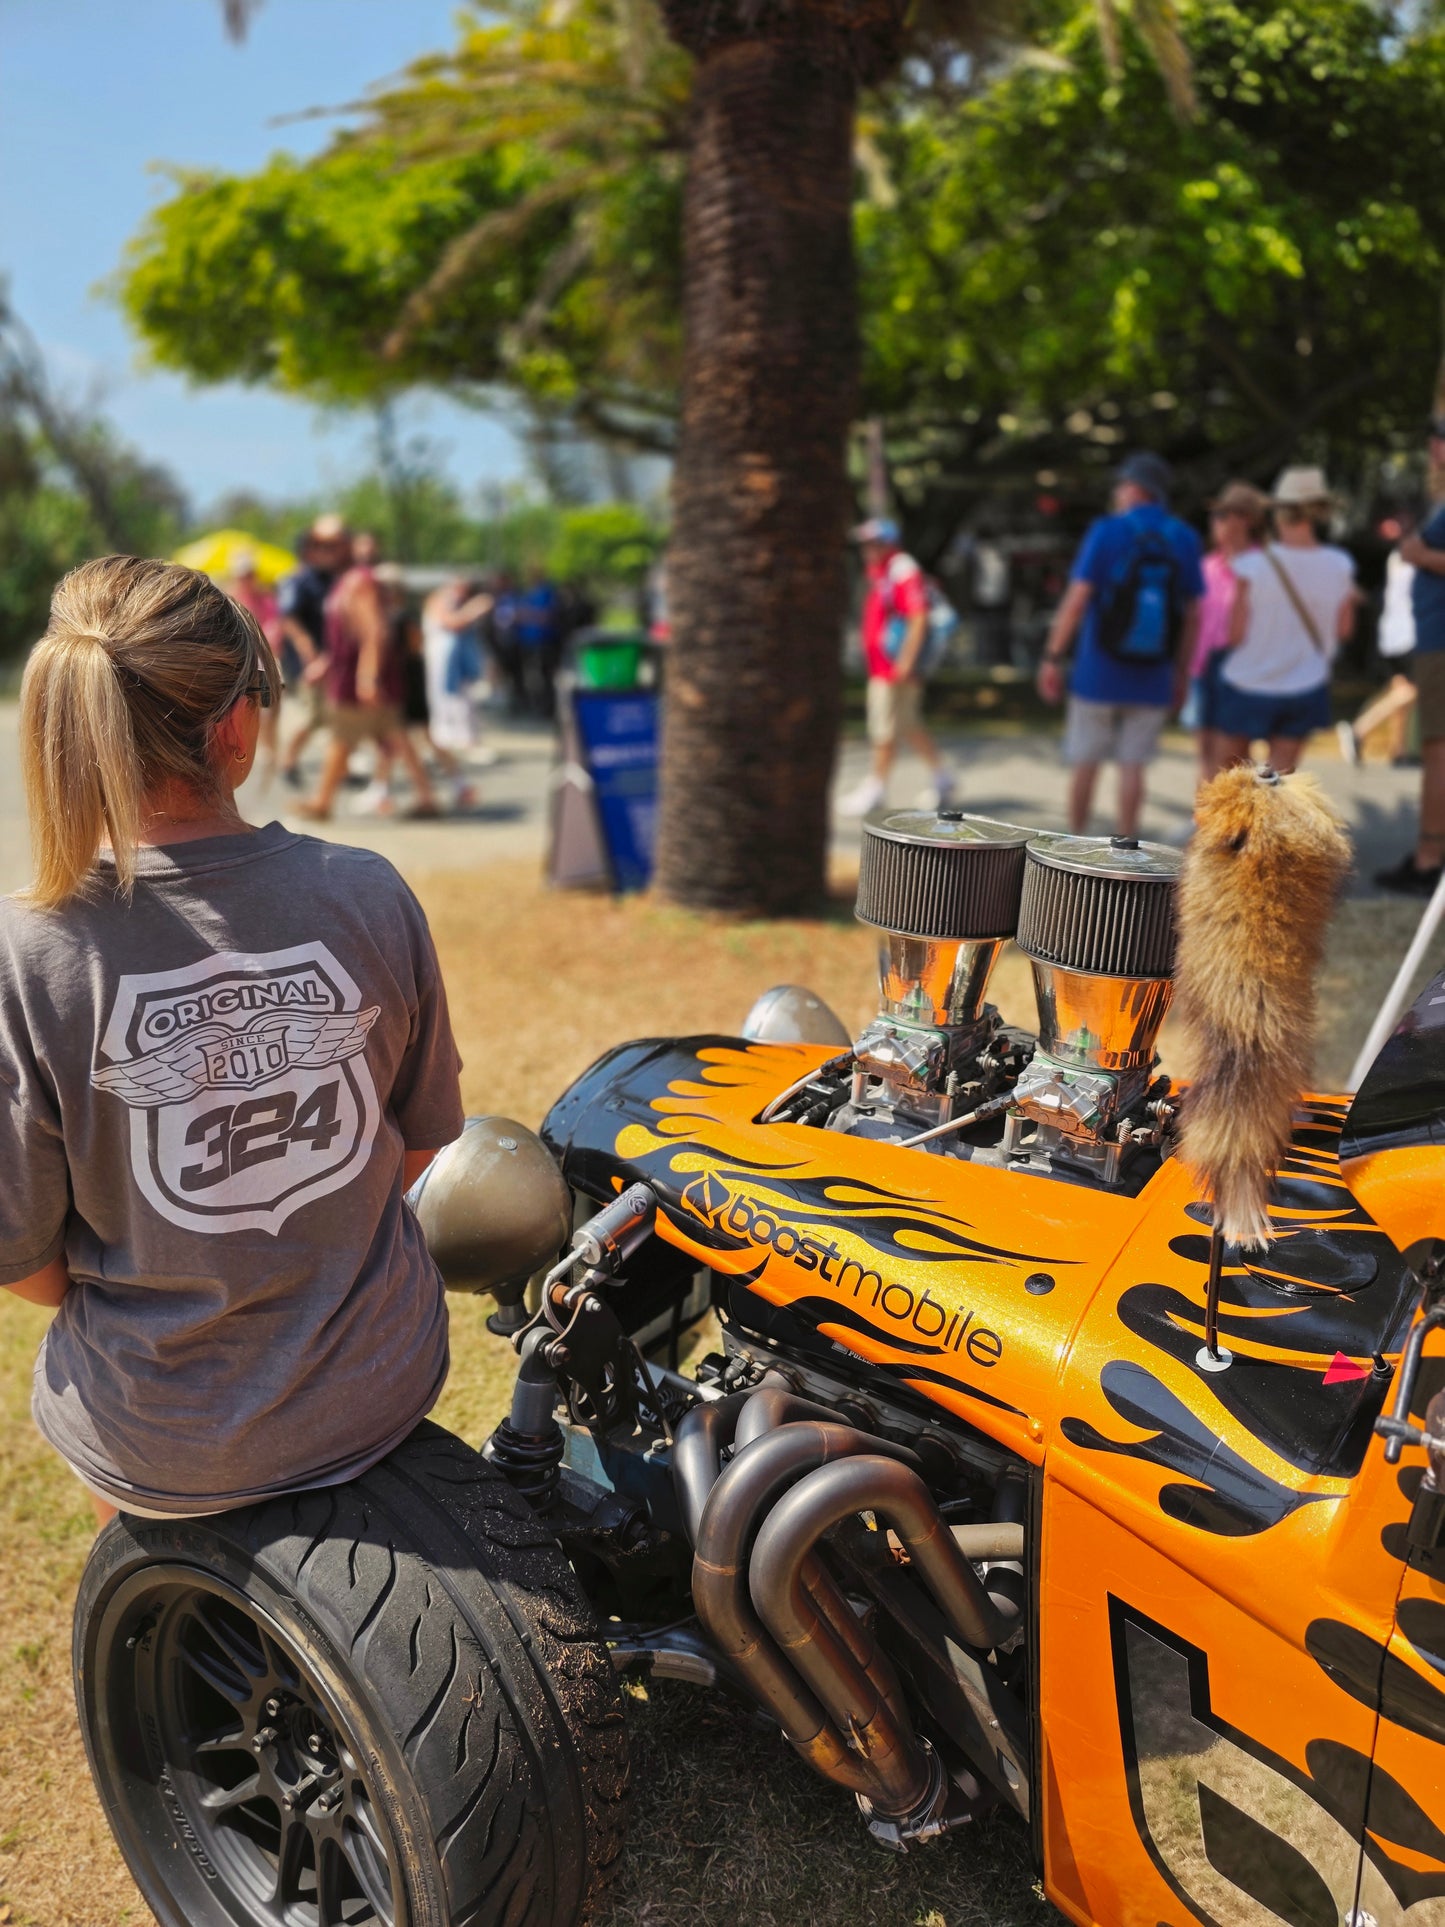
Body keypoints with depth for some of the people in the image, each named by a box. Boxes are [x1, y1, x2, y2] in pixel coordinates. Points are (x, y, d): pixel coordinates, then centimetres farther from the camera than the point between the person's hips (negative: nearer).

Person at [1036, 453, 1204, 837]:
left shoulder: (1107, 532, -7)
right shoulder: (1185, 540, 3)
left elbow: (1076, 600, -12)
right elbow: (1192, 616, 4)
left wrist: (1052, 658, -7)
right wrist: (1181, 676, 11)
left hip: (1098, 675, -2)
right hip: (1152, 680, 2)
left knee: (1085, 762, 10)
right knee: (1133, 766, 6)